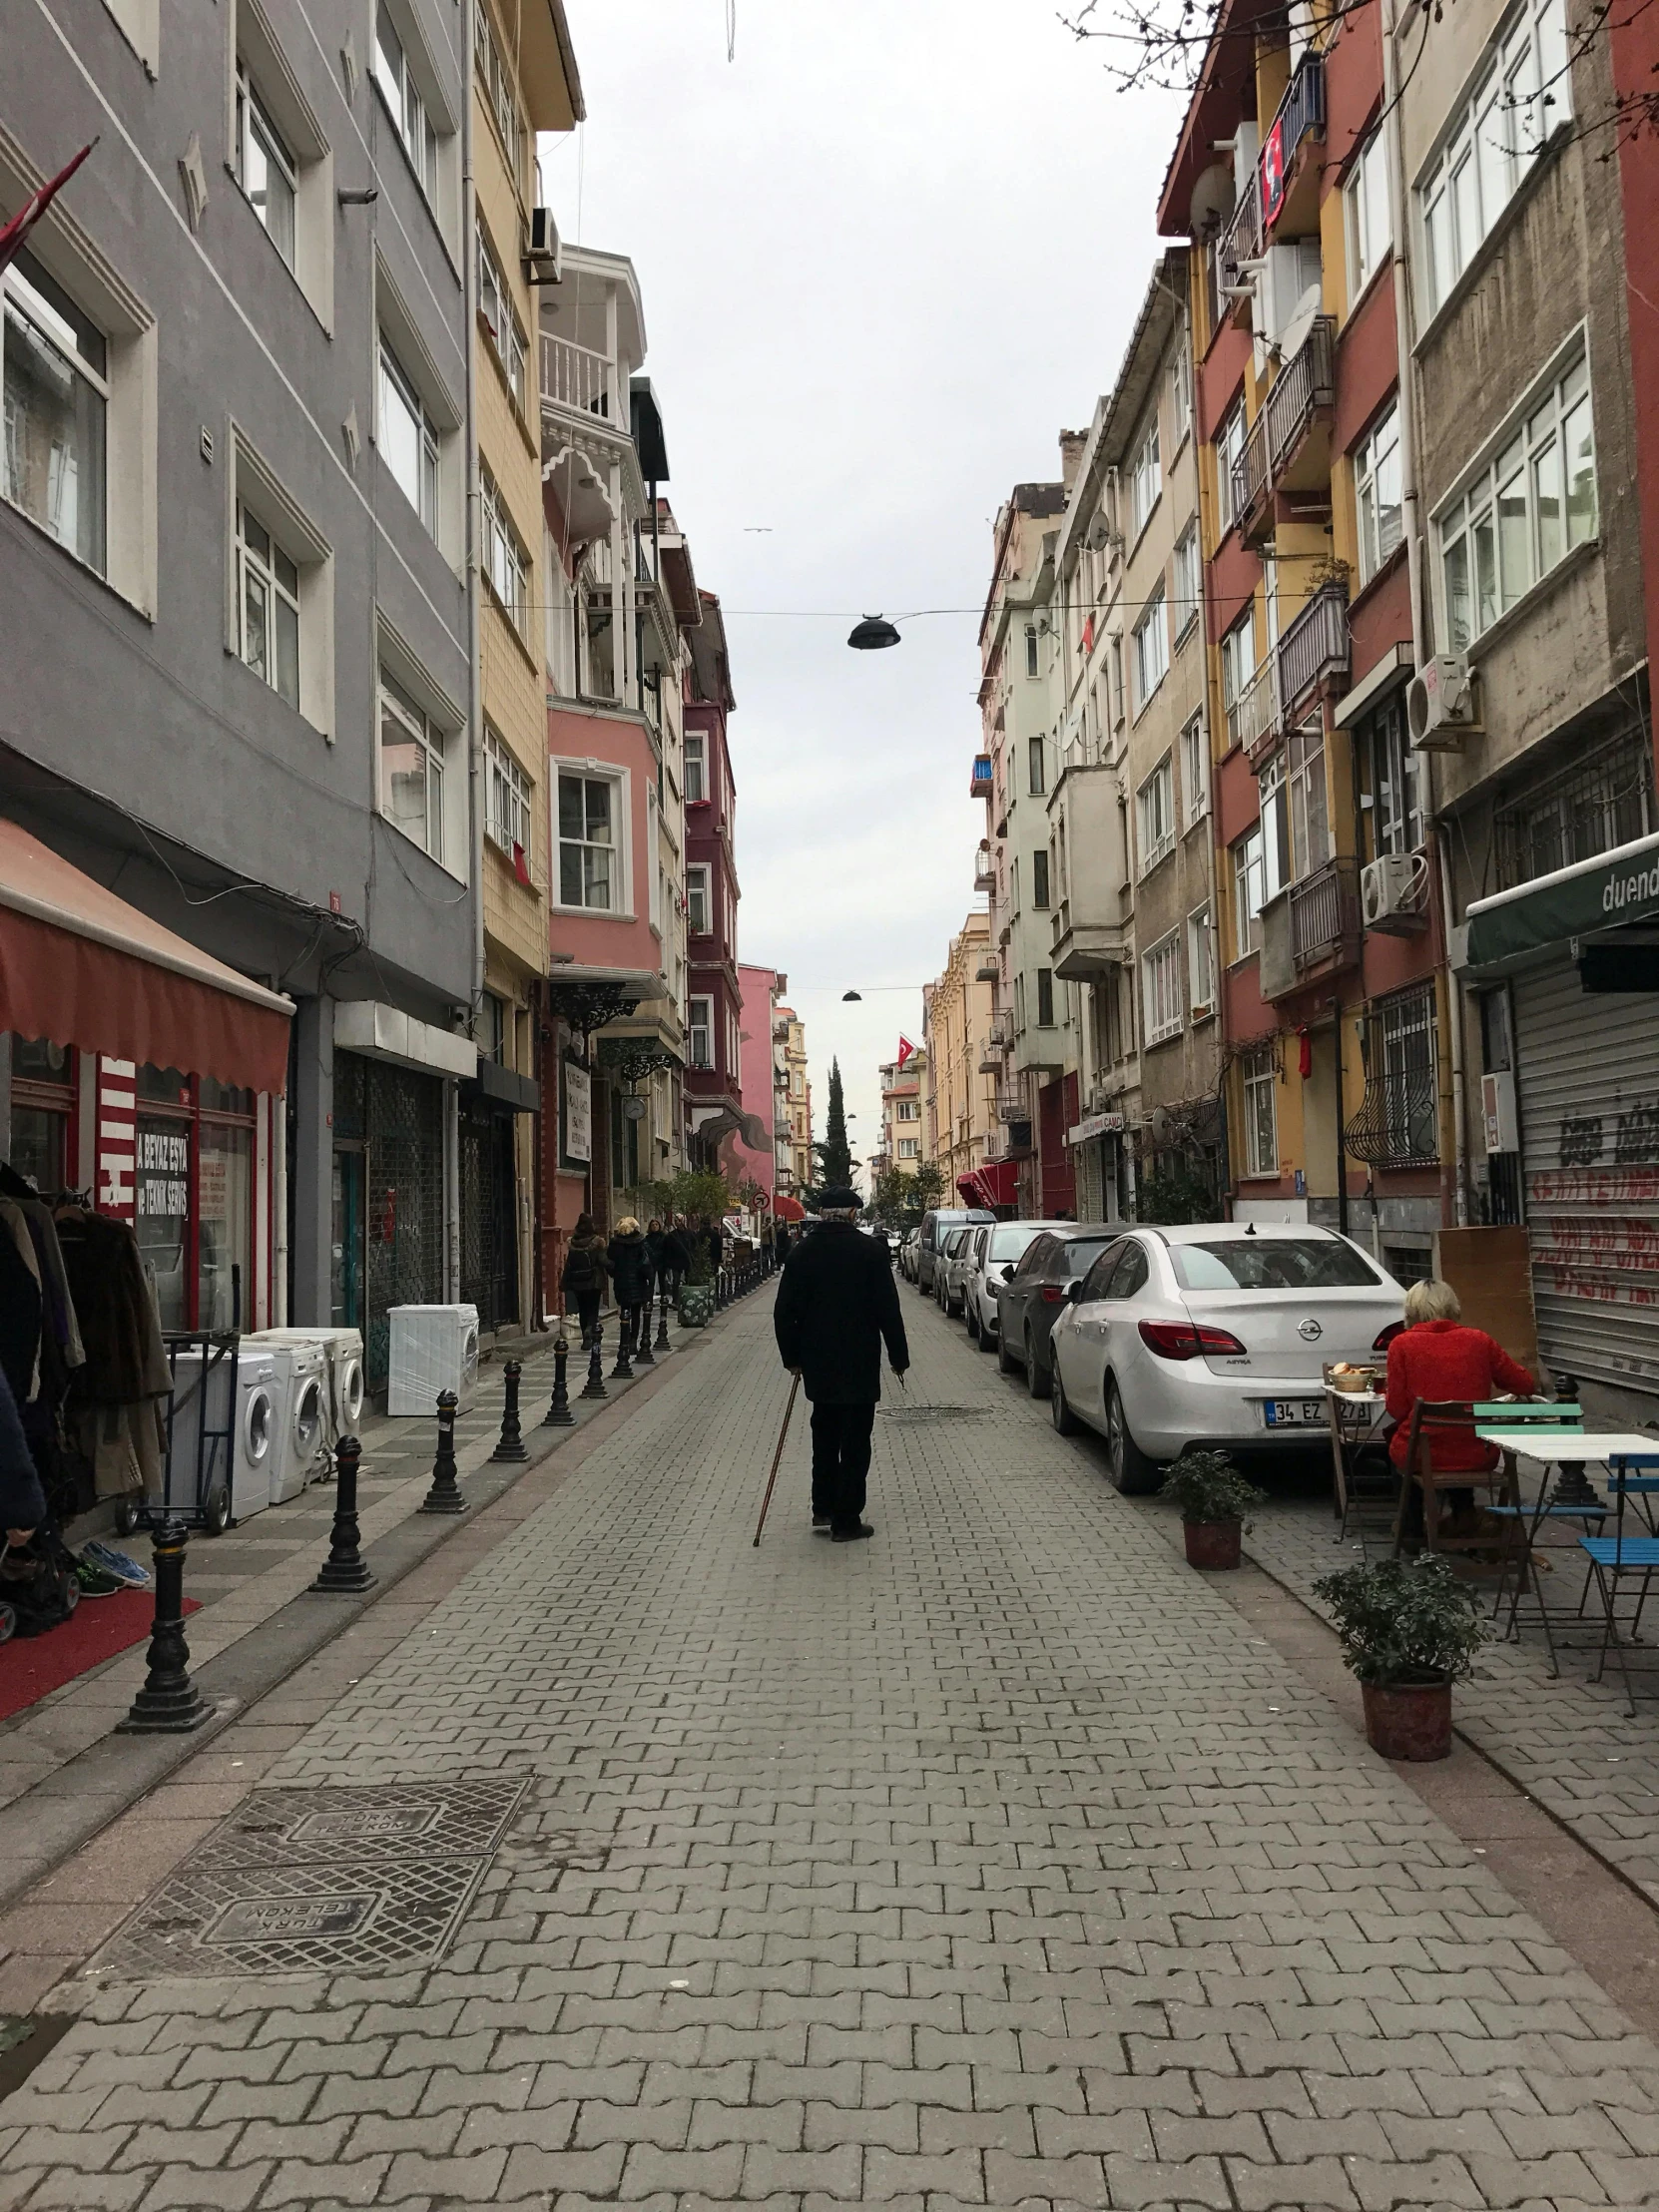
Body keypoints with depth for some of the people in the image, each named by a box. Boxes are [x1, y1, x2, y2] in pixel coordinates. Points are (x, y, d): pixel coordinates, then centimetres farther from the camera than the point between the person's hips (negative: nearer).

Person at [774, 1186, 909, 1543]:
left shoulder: (803, 1251, 2)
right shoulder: (867, 1250, -9)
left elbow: (784, 1311, 3)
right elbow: (888, 1309, -10)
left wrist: (792, 1357, 11)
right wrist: (898, 1356, -2)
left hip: (817, 1364, 4)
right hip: (859, 1364, -4)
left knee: (824, 1434, 20)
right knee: (855, 1440, 2)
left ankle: (823, 1509, 24)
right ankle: (846, 1521, 3)